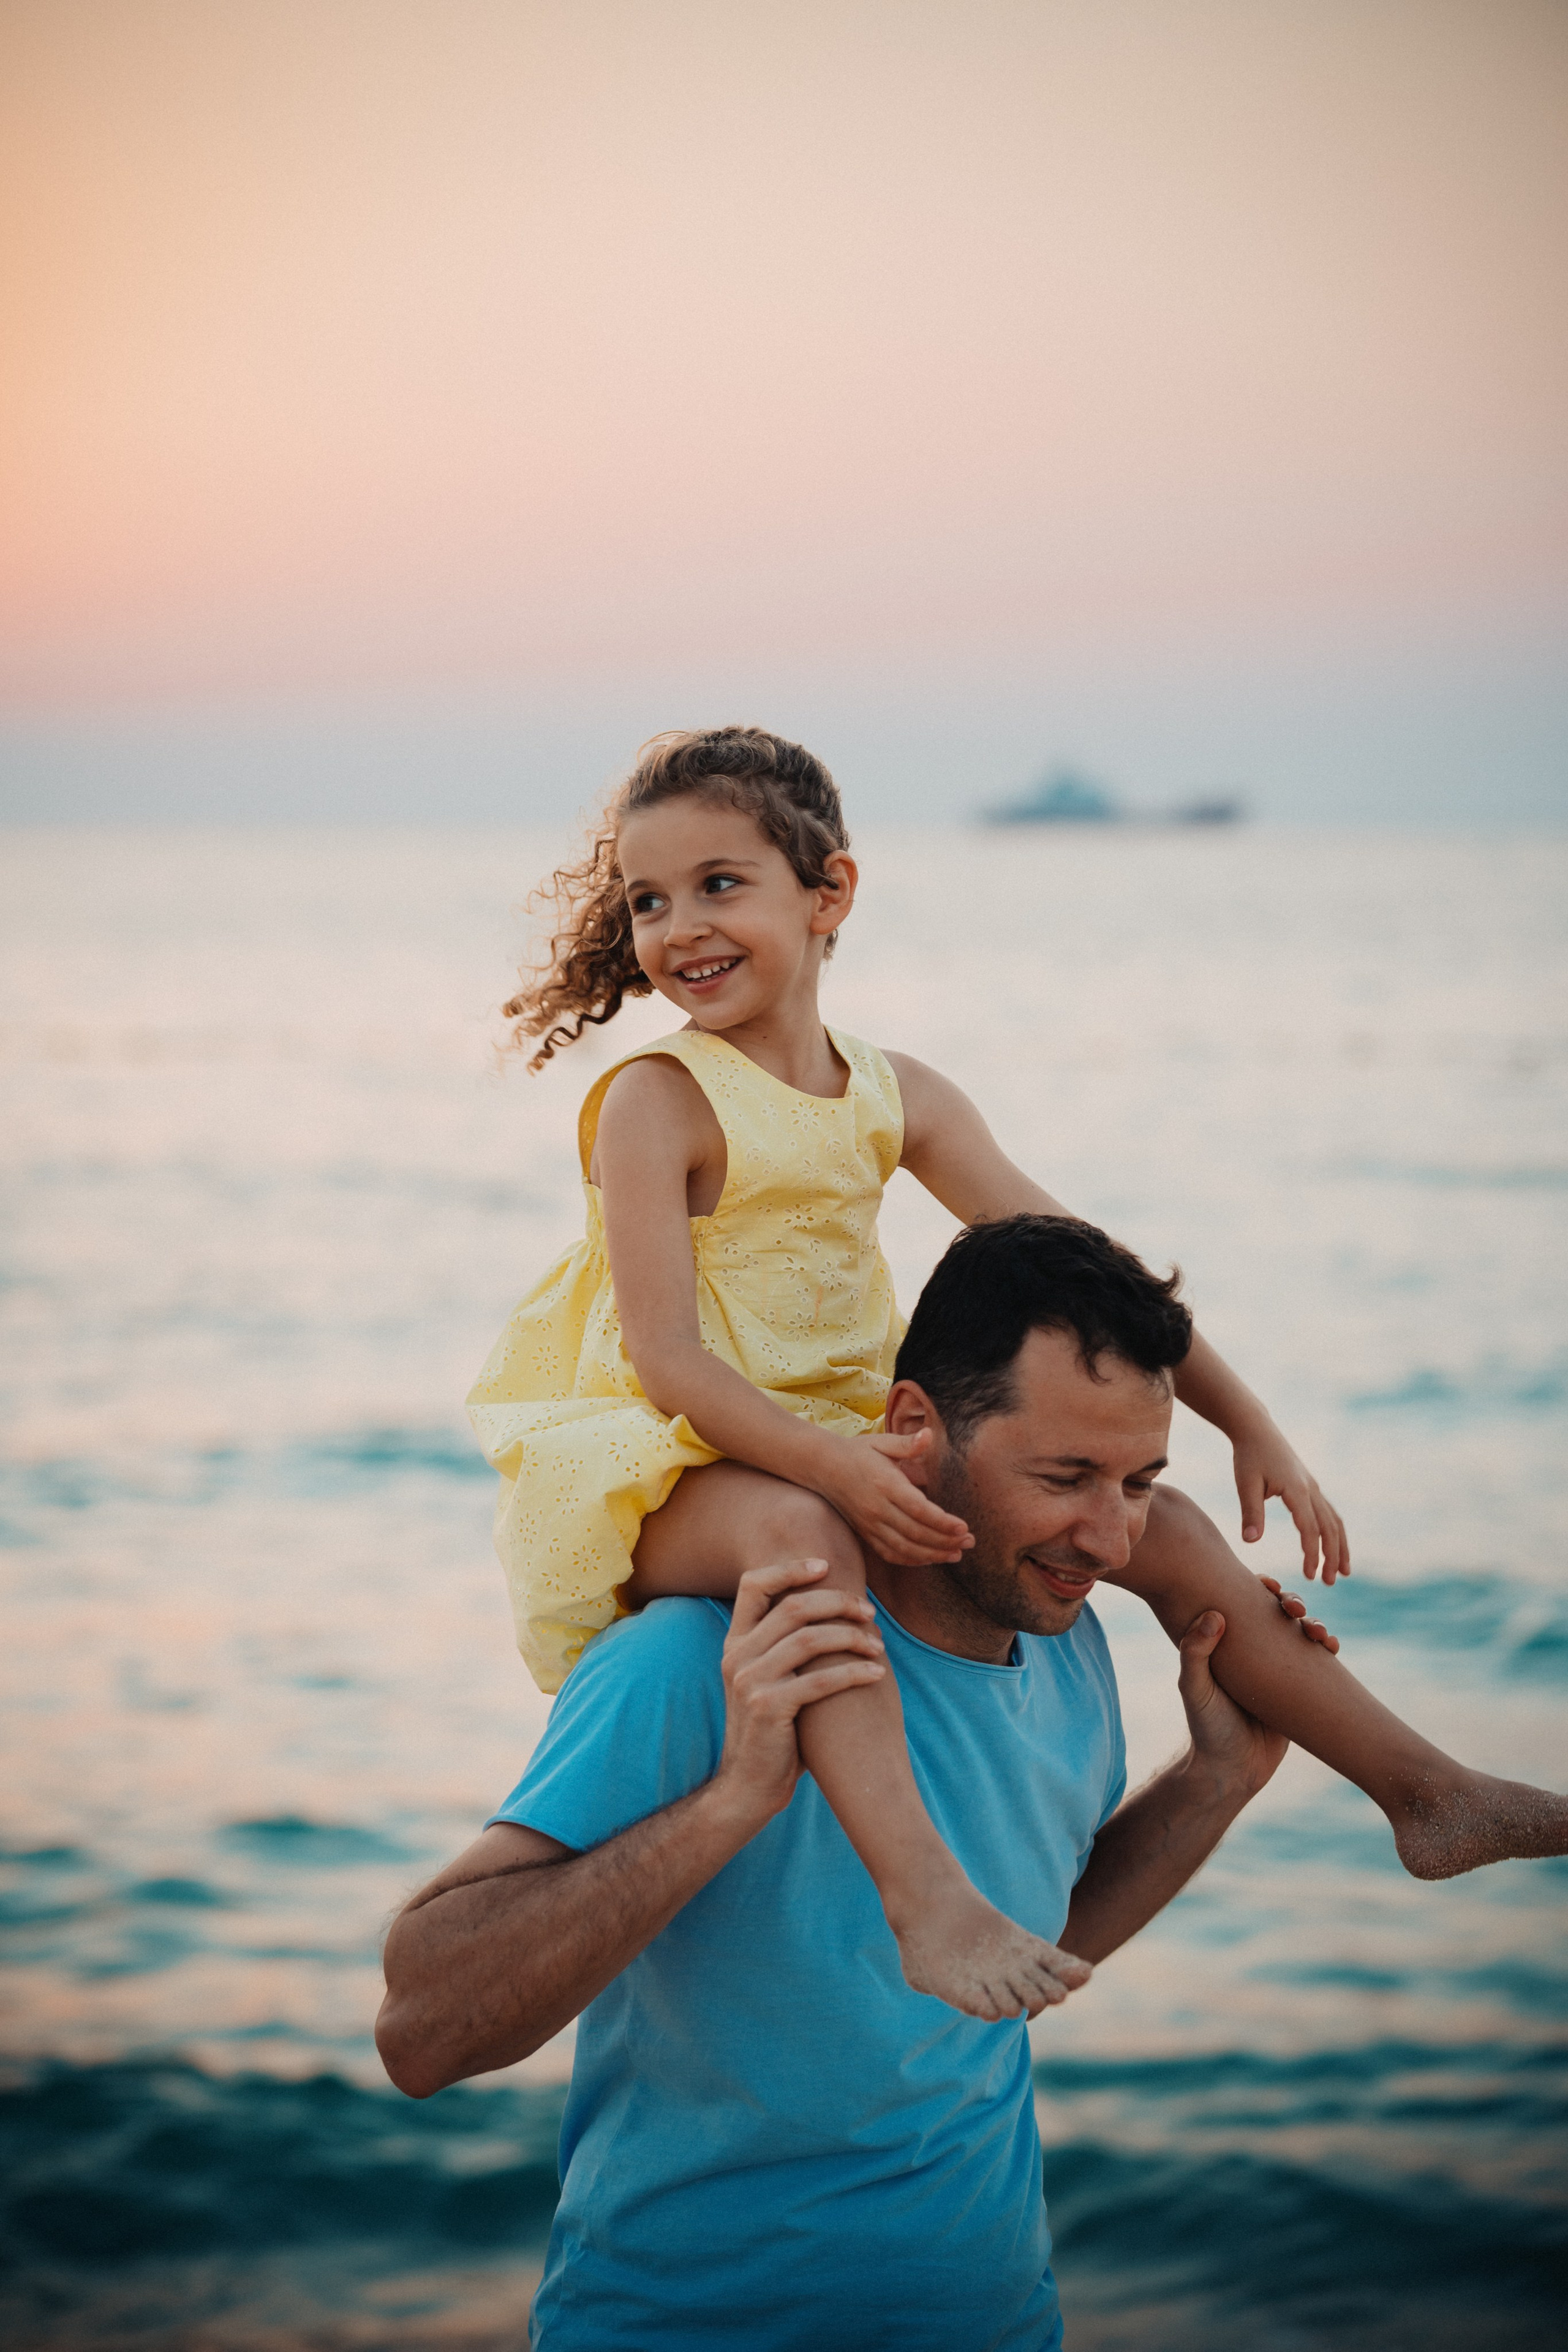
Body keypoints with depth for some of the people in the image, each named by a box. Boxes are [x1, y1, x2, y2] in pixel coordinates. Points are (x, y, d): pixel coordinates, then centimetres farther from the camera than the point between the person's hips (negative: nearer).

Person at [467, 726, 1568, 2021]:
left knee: (1159, 1527, 2)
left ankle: (1429, 1791, 11)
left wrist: (1253, 1428, 1)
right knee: (796, 1533, -41)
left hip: (856, 1450, 7)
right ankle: (925, 1890, -51)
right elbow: (665, 1360, -20)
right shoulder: (657, 1099, -12)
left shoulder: (898, 1097, 6)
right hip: (678, 1469, -6)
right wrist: (832, 1464, -35)